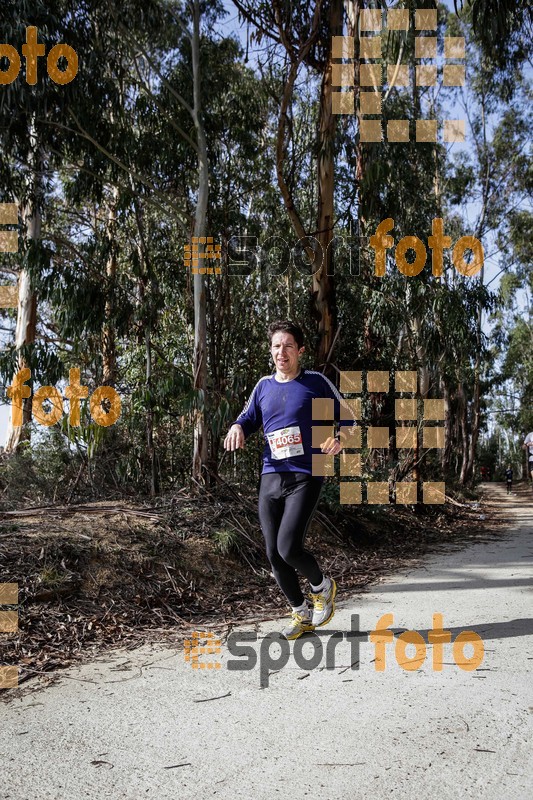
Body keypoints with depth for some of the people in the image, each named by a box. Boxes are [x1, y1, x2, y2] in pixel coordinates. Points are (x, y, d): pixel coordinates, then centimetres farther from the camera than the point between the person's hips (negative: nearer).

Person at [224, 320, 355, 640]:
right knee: (275, 555, 5)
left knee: (289, 548, -18)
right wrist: (237, 428, -4)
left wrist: (338, 437, -13)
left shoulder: (316, 382, 0)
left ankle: (323, 587, 15)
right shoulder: (264, 386, 12)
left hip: (306, 478, -5)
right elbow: (248, 419, 20)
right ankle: (302, 613, 26)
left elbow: (345, 415, 7)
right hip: (271, 478, 5)